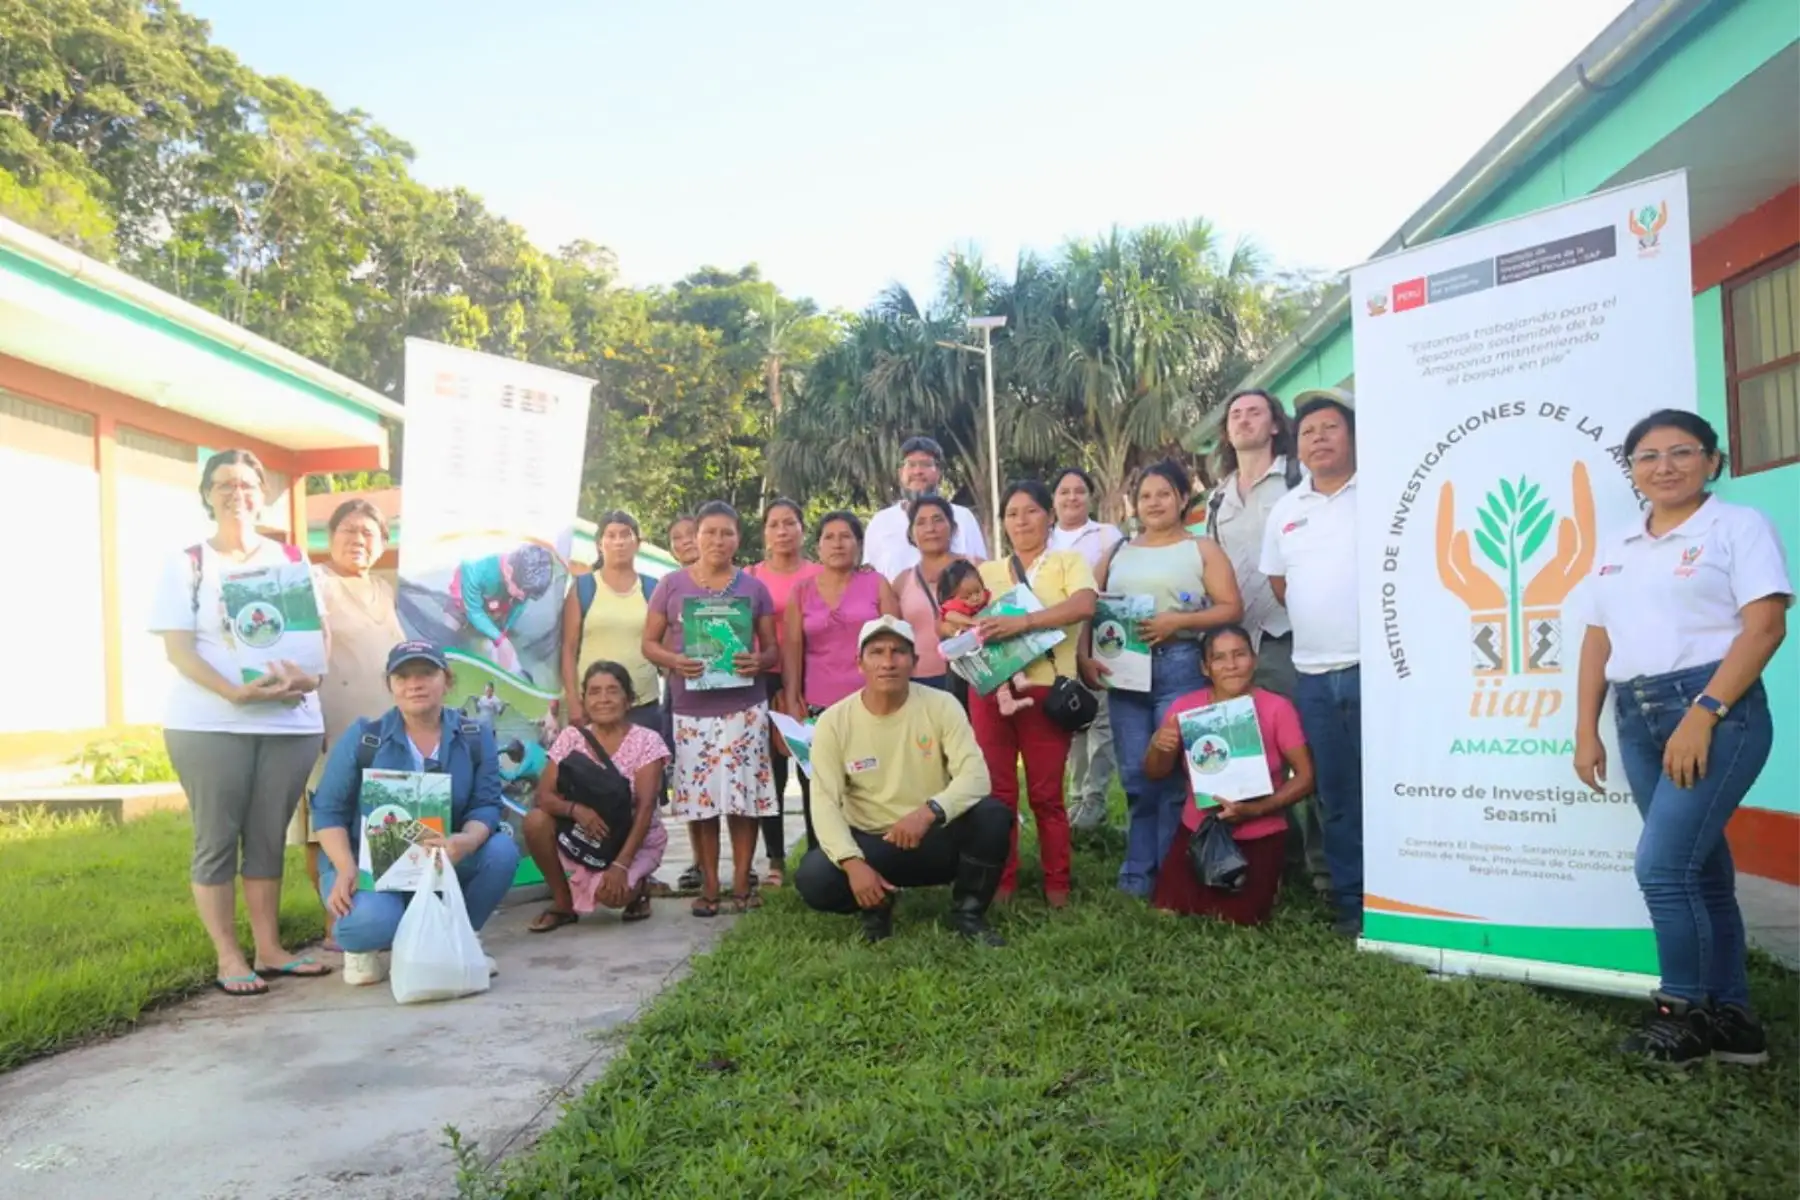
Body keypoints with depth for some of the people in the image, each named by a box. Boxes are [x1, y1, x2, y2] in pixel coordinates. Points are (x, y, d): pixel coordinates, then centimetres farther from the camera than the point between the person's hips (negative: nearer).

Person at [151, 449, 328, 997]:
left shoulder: (291, 558, 12)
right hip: (210, 724, -2)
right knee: (217, 840, 2)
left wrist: (310, 674, -13)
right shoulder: (187, 563, 4)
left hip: (291, 721, 3)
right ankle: (228, 958, 10)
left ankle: (269, 949, 16)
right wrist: (236, 692, -20)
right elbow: (178, 648, -5)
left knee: (269, 839, 8)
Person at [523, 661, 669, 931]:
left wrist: (621, 864, -29)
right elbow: (544, 795, -10)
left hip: (634, 839, -4)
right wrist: (575, 809, -33)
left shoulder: (646, 740, -14)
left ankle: (637, 887, 8)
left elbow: (645, 807, -20)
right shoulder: (571, 737, -5)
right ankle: (563, 904, -3)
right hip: (584, 833, 4)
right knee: (535, 820, -23)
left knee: (610, 893, -32)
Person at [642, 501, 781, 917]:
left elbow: (772, 647, 9)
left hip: (744, 707, 0)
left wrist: (759, 662, -15)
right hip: (691, 709, 0)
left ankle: (742, 882, 12)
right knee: (698, 798, 2)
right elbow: (649, 642, 6)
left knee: (744, 795, -1)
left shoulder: (753, 587, 6)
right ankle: (709, 884, 14)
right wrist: (673, 660, -15)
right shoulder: (672, 584, 5)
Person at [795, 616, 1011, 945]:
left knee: (993, 814, -29)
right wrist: (853, 862, -30)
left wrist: (930, 811, -39)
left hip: (936, 838, 0)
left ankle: (967, 912, -3)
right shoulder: (834, 721, -10)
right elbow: (825, 802, -14)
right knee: (813, 879, -28)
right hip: (870, 843, 0)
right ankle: (877, 905, 7)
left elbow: (976, 776, -20)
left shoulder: (941, 706, -10)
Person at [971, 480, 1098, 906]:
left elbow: (1084, 604, -16)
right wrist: (970, 630, -11)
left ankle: (1056, 887, 12)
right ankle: (1001, 884, 15)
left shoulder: (1068, 562, 3)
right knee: (997, 792, 6)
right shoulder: (988, 571, 15)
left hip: (1046, 689, -3)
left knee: (1046, 794, 2)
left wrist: (1023, 622, -28)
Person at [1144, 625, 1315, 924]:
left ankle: (1267, 882, 22)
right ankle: (1207, 884, 25)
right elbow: (1155, 774, 2)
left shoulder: (1277, 708, -13)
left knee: (1235, 921, -10)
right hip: (1198, 832, 3)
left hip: (1259, 837, -2)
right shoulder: (1186, 707, -5)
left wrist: (1256, 809, -24)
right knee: (1167, 912, -7)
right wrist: (1158, 747, -21)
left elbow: (1305, 777, -10)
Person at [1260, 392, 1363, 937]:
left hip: (1375, 665, -5)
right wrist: (1319, 622, 12)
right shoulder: (1285, 510, 14)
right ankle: (1349, 902, 20)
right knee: (1336, 795, 11)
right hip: (1313, 673, 5)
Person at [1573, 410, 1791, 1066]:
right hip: (1636, 717, 6)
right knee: (1700, 869, 10)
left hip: (1717, 712, -6)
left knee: (1663, 866, -11)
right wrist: (1586, 731, 8)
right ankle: (1729, 1016, 19)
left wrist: (1703, 713, -19)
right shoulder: (1616, 548, 16)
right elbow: (1597, 641, 15)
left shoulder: (1739, 526, -1)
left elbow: (1765, 625, -11)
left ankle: (1683, 1012, 5)